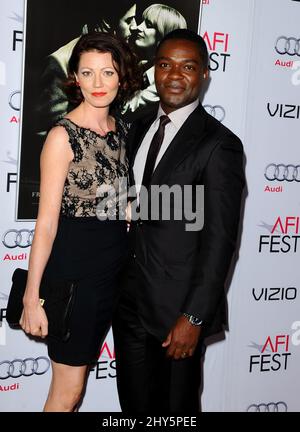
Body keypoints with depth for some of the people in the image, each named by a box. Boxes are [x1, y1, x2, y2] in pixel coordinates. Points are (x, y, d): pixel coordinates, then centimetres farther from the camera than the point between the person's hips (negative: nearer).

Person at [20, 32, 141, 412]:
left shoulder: (122, 129, 5)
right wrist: (32, 295, -16)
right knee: (68, 390, 6)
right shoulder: (63, 135, -14)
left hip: (113, 265, 6)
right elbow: (47, 221, -15)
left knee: (77, 375, 20)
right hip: (72, 266, -6)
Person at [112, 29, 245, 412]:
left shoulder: (219, 144, -13)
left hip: (178, 308, -5)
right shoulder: (139, 128, 8)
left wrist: (194, 317, -17)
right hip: (128, 300, 6)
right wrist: (115, 285, 9)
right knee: (134, 402, 18)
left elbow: (219, 241, -15)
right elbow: (129, 209, 11)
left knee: (175, 408, 14)